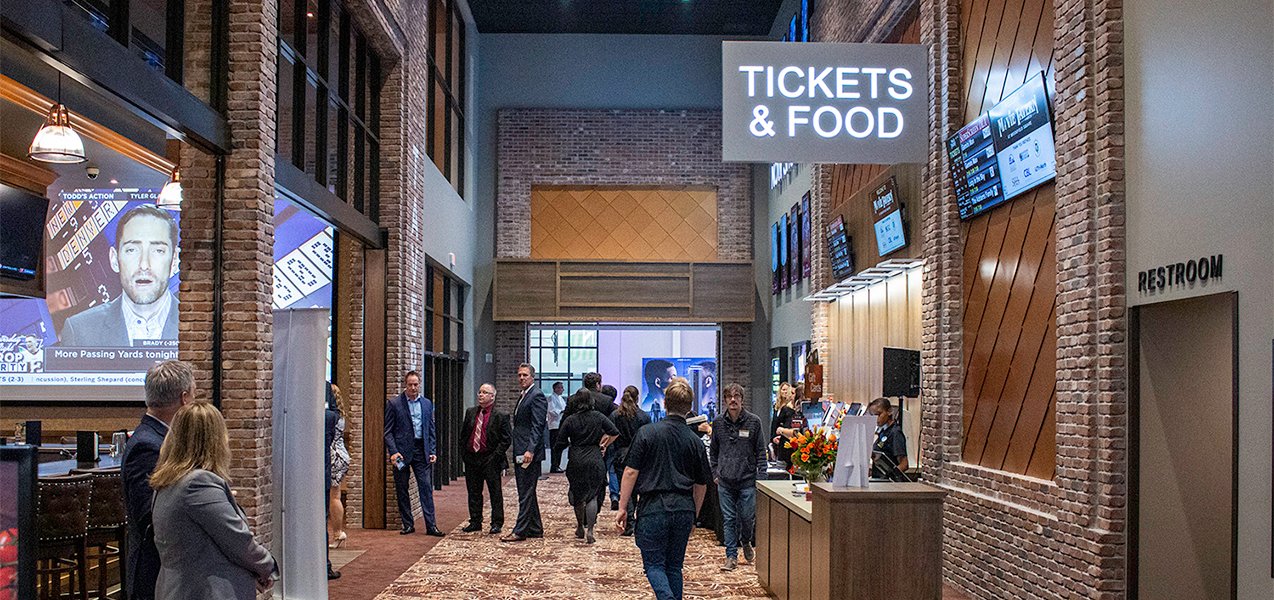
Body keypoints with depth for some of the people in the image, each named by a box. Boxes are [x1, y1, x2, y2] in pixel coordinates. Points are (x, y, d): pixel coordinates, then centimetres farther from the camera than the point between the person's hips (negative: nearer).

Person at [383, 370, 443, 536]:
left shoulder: (427, 403, 12)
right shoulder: (394, 404, 1)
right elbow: (388, 431, -1)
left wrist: (432, 451, 5)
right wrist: (393, 452, -13)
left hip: (422, 451, 2)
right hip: (402, 451, -2)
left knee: (426, 488, -2)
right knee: (401, 490, 4)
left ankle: (431, 525, 1)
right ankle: (408, 524, 15)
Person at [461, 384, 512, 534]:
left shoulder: (501, 416, -6)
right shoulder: (470, 412, 11)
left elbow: (506, 439, -6)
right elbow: (463, 434, 16)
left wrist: (496, 456, -12)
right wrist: (464, 453, 7)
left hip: (491, 460, -5)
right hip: (471, 459, 5)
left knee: (495, 492, 1)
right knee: (473, 492, 11)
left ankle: (497, 523, 9)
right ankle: (475, 522, 21)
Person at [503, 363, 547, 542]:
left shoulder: (537, 396, -10)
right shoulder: (522, 397, 20)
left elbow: (537, 426, -18)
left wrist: (530, 450, -25)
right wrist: (516, 453, 18)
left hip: (529, 454, -10)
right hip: (520, 454, 10)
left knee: (526, 493, -6)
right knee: (527, 493, 13)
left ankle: (520, 531, -3)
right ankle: (536, 529, 20)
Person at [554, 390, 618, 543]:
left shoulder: (570, 421, -4)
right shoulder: (598, 416, -2)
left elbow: (561, 443, -2)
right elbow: (614, 432, -3)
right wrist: (603, 445, 11)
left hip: (576, 461, 0)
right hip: (595, 461, 0)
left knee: (578, 495, 15)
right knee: (593, 495, 1)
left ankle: (580, 528, 29)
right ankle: (589, 531, -9)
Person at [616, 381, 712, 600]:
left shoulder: (646, 433, -4)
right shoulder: (695, 442, 5)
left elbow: (631, 472, -7)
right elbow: (701, 485, 12)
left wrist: (623, 507, 0)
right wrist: (693, 516, 24)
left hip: (653, 507, -3)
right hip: (684, 508, 3)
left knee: (654, 564, 4)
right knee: (674, 566, 15)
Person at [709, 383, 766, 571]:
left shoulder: (753, 421, -2)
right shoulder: (718, 422, 4)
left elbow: (761, 451, 2)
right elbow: (713, 451, 15)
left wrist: (761, 476, -3)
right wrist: (715, 473, 10)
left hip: (748, 479, -2)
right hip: (725, 480, 2)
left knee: (748, 517, 4)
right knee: (729, 519, 4)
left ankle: (746, 543, 34)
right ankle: (731, 556, 13)